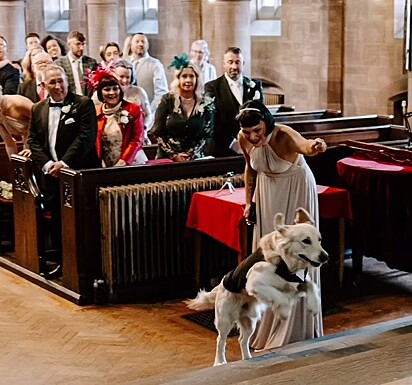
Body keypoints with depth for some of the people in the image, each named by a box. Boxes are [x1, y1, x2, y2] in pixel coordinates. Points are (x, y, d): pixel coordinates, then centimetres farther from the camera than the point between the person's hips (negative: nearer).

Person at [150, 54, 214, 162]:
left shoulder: (206, 104, 4)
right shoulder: (167, 100, 1)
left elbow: (206, 135, 5)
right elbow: (158, 133, 1)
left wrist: (190, 155, -7)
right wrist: (174, 155, -7)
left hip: (194, 159, 1)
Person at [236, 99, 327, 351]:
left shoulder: (283, 136, -33)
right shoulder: (245, 139, -15)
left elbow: (304, 145, -57)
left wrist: (314, 146, -79)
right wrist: (249, 202, 9)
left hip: (295, 192, -6)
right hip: (268, 195, 6)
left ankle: (294, 330, 9)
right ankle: (268, 324, 26)